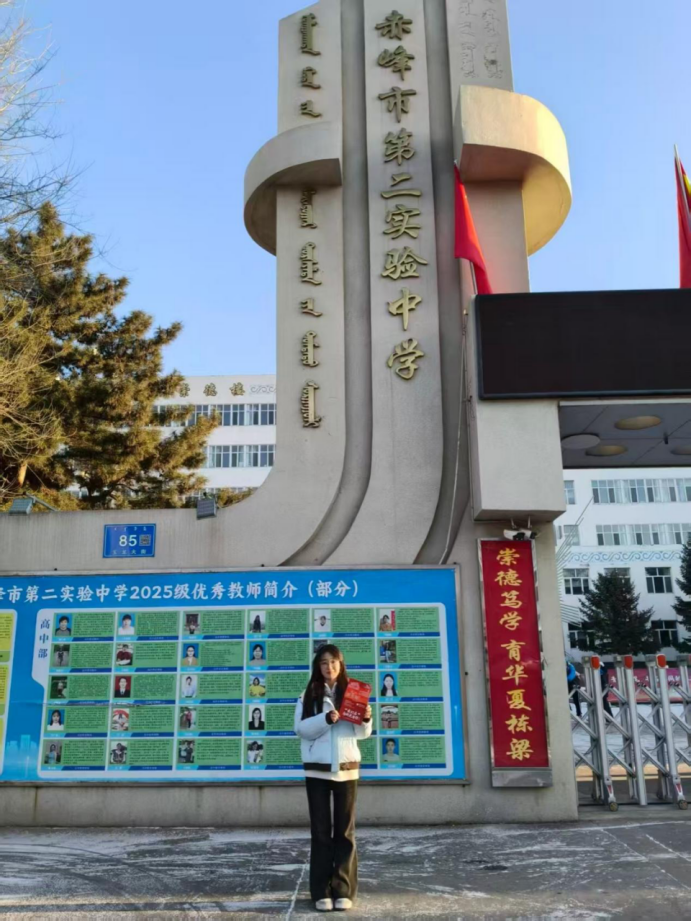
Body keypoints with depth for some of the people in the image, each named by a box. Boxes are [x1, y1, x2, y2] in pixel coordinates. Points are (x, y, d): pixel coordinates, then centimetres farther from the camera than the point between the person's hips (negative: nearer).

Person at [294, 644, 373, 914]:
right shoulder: (308, 695, 2)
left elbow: (363, 733, 5)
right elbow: (300, 728, -9)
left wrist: (367, 719, -16)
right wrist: (326, 719, -23)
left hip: (346, 768, 1)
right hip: (317, 769, -1)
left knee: (345, 831, 4)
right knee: (321, 831, 3)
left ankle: (344, 891, 9)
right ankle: (322, 892, 9)